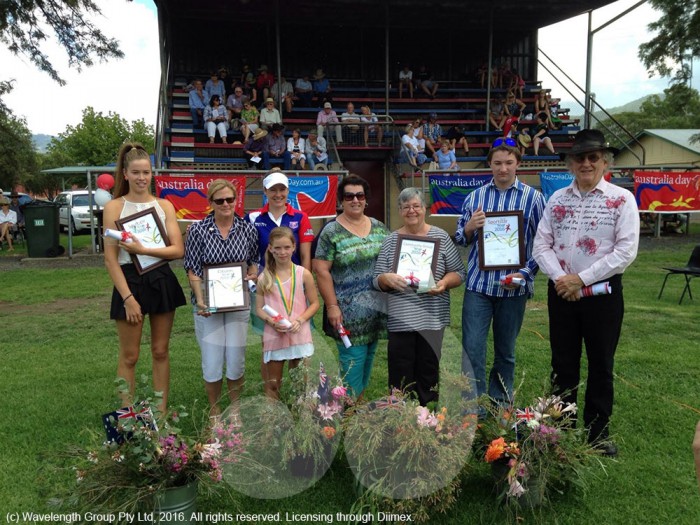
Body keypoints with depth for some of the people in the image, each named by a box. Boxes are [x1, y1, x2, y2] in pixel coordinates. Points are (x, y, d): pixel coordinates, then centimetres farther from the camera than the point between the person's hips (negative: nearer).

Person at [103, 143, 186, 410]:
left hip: (162, 280, 3)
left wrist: (142, 250, -17)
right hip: (130, 281, -3)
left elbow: (178, 250, -4)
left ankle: (161, 411, 24)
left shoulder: (164, 205, 4)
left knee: (160, 351, 12)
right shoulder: (114, 207, -4)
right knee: (129, 356, 6)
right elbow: (110, 259, -7)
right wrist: (128, 298, -13)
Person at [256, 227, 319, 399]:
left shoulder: (303, 274, -3)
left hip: (299, 336, -1)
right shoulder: (264, 278, 0)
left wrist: (300, 320, -14)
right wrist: (272, 321, -16)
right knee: (272, 385, 12)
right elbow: (259, 309, 3)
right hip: (274, 337, 1)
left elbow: (314, 303, 1)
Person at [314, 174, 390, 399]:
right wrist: (332, 306, -13)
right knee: (353, 358, -3)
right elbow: (321, 271, -10)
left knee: (368, 356, 15)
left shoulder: (379, 228, 9)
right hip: (348, 311, -5)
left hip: (377, 308, 6)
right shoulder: (331, 232, -7)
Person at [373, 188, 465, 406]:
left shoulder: (440, 237, 3)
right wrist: (387, 279, -15)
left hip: (432, 319, 0)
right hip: (400, 321, 1)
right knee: (400, 380, 2)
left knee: (429, 378, 9)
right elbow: (377, 281, 7)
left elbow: (459, 273, 6)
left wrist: (444, 283, -14)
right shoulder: (391, 240, 6)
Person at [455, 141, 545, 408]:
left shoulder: (533, 197, 1)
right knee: (472, 349, -2)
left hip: (514, 287, -1)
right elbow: (461, 239, 10)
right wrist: (469, 227, -12)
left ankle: (500, 407, 28)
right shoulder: (474, 197, 6)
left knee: (506, 352, 12)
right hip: (478, 284, 1)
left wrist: (525, 273, -13)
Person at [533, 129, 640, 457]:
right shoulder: (557, 199, 5)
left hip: (603, 292, -2)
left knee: (601, 365, 10)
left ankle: (598, 433, 27)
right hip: (561, 292, 3)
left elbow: (626, 251, -12)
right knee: (563, 363, 11)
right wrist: (560, 278, -14)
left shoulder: (622, 199, -4)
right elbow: (542, 245, 2)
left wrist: (581, 279, -16)